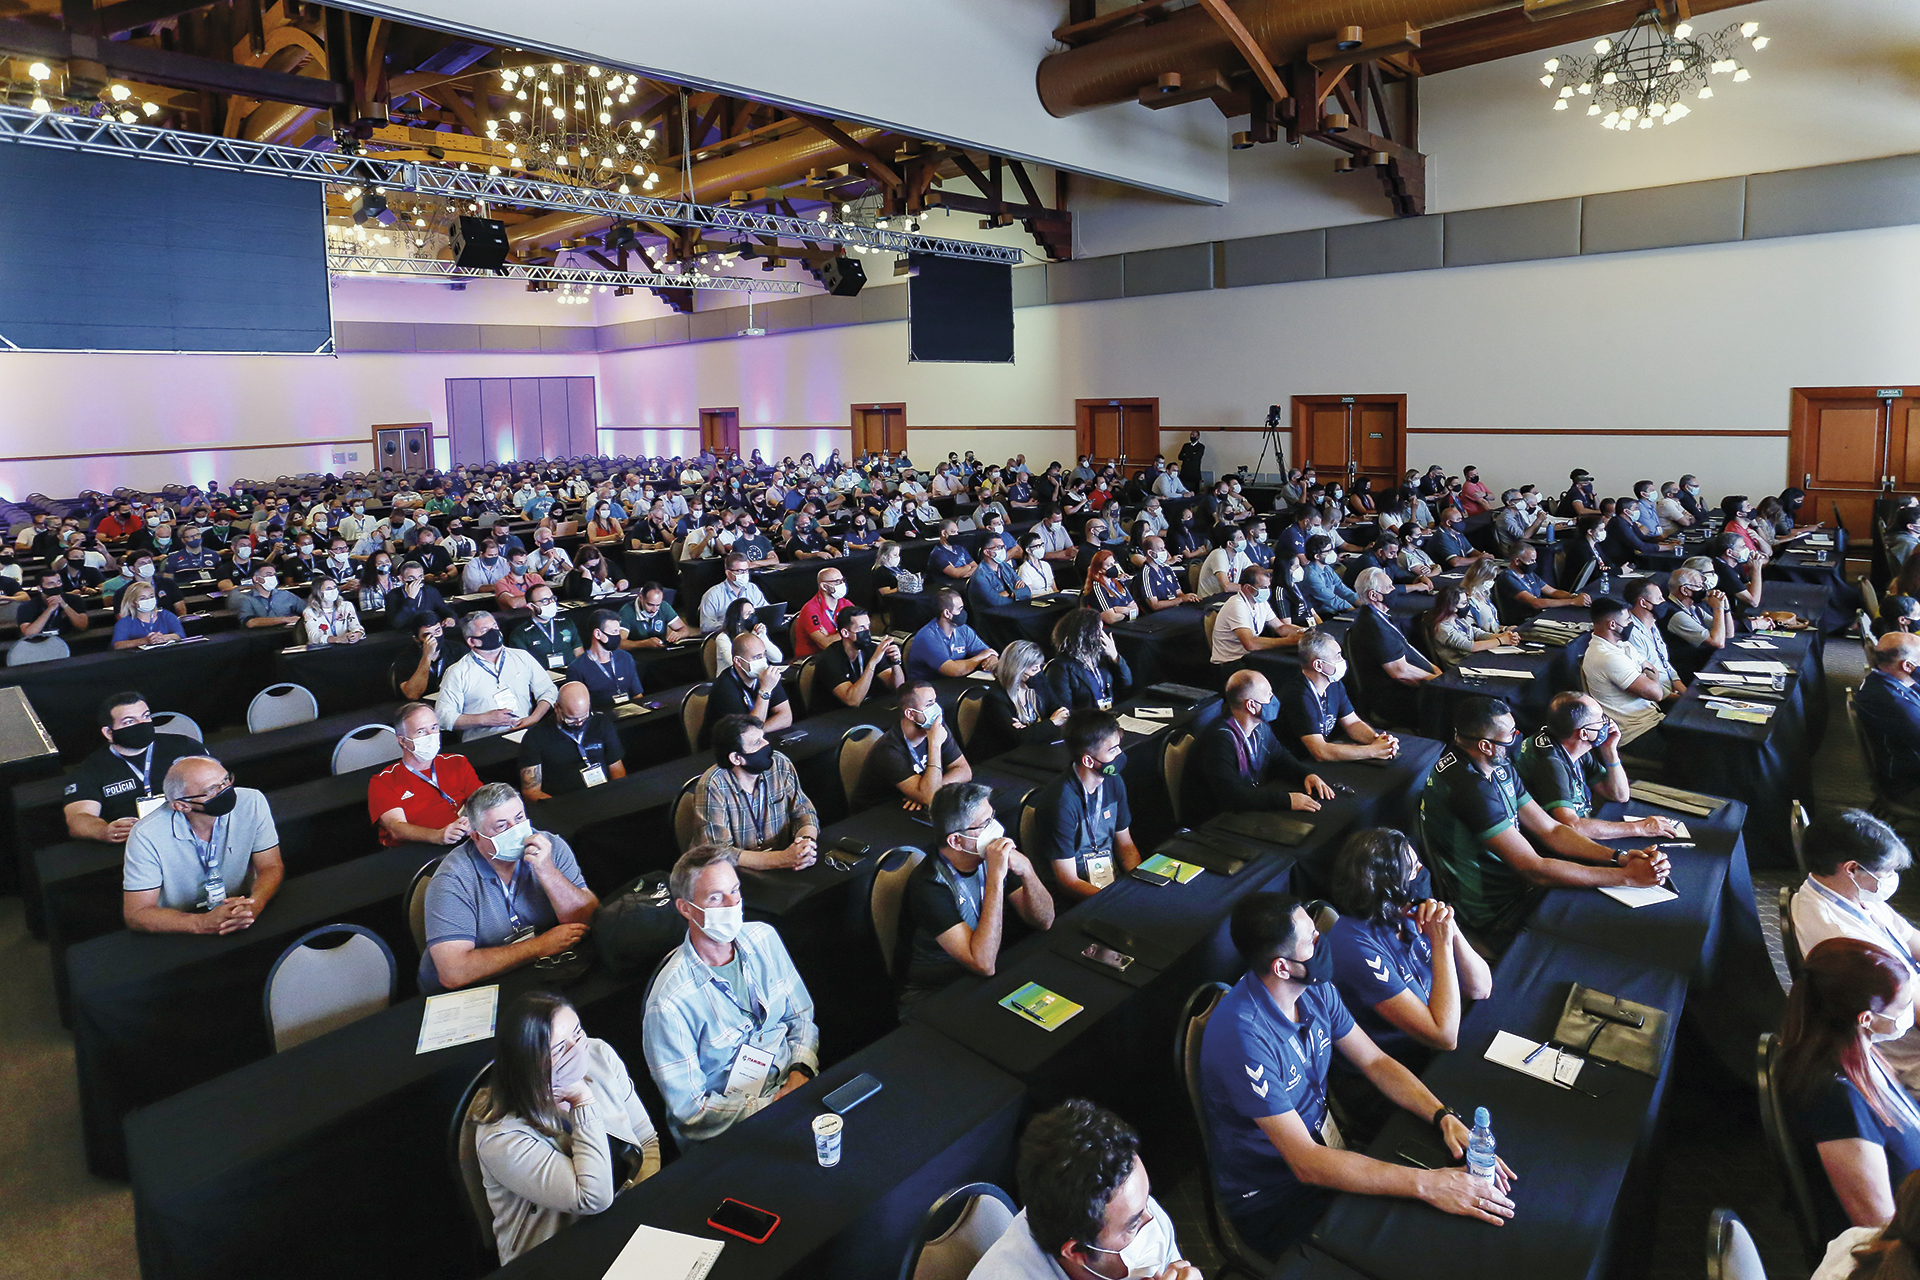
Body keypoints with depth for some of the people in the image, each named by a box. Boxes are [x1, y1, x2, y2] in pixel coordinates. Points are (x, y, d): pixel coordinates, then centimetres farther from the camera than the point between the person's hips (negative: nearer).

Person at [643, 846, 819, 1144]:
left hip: (789, 1086, 6)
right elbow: (689, 1108, -13)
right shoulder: (669, 1001, -19)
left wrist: (801, 1070, -6)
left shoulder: (763, 938, 0)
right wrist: (772, 1107, -16)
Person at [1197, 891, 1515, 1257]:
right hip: (1271, 1198, -7)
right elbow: (1307, 1164, -31)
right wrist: (1426, 1184, -32)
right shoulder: (1243, 1037, -33)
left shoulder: (1316, 989, -6)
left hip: (1326, 1144, 7)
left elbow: (1375, 1062, 4)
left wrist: (1444, 1116, -14)